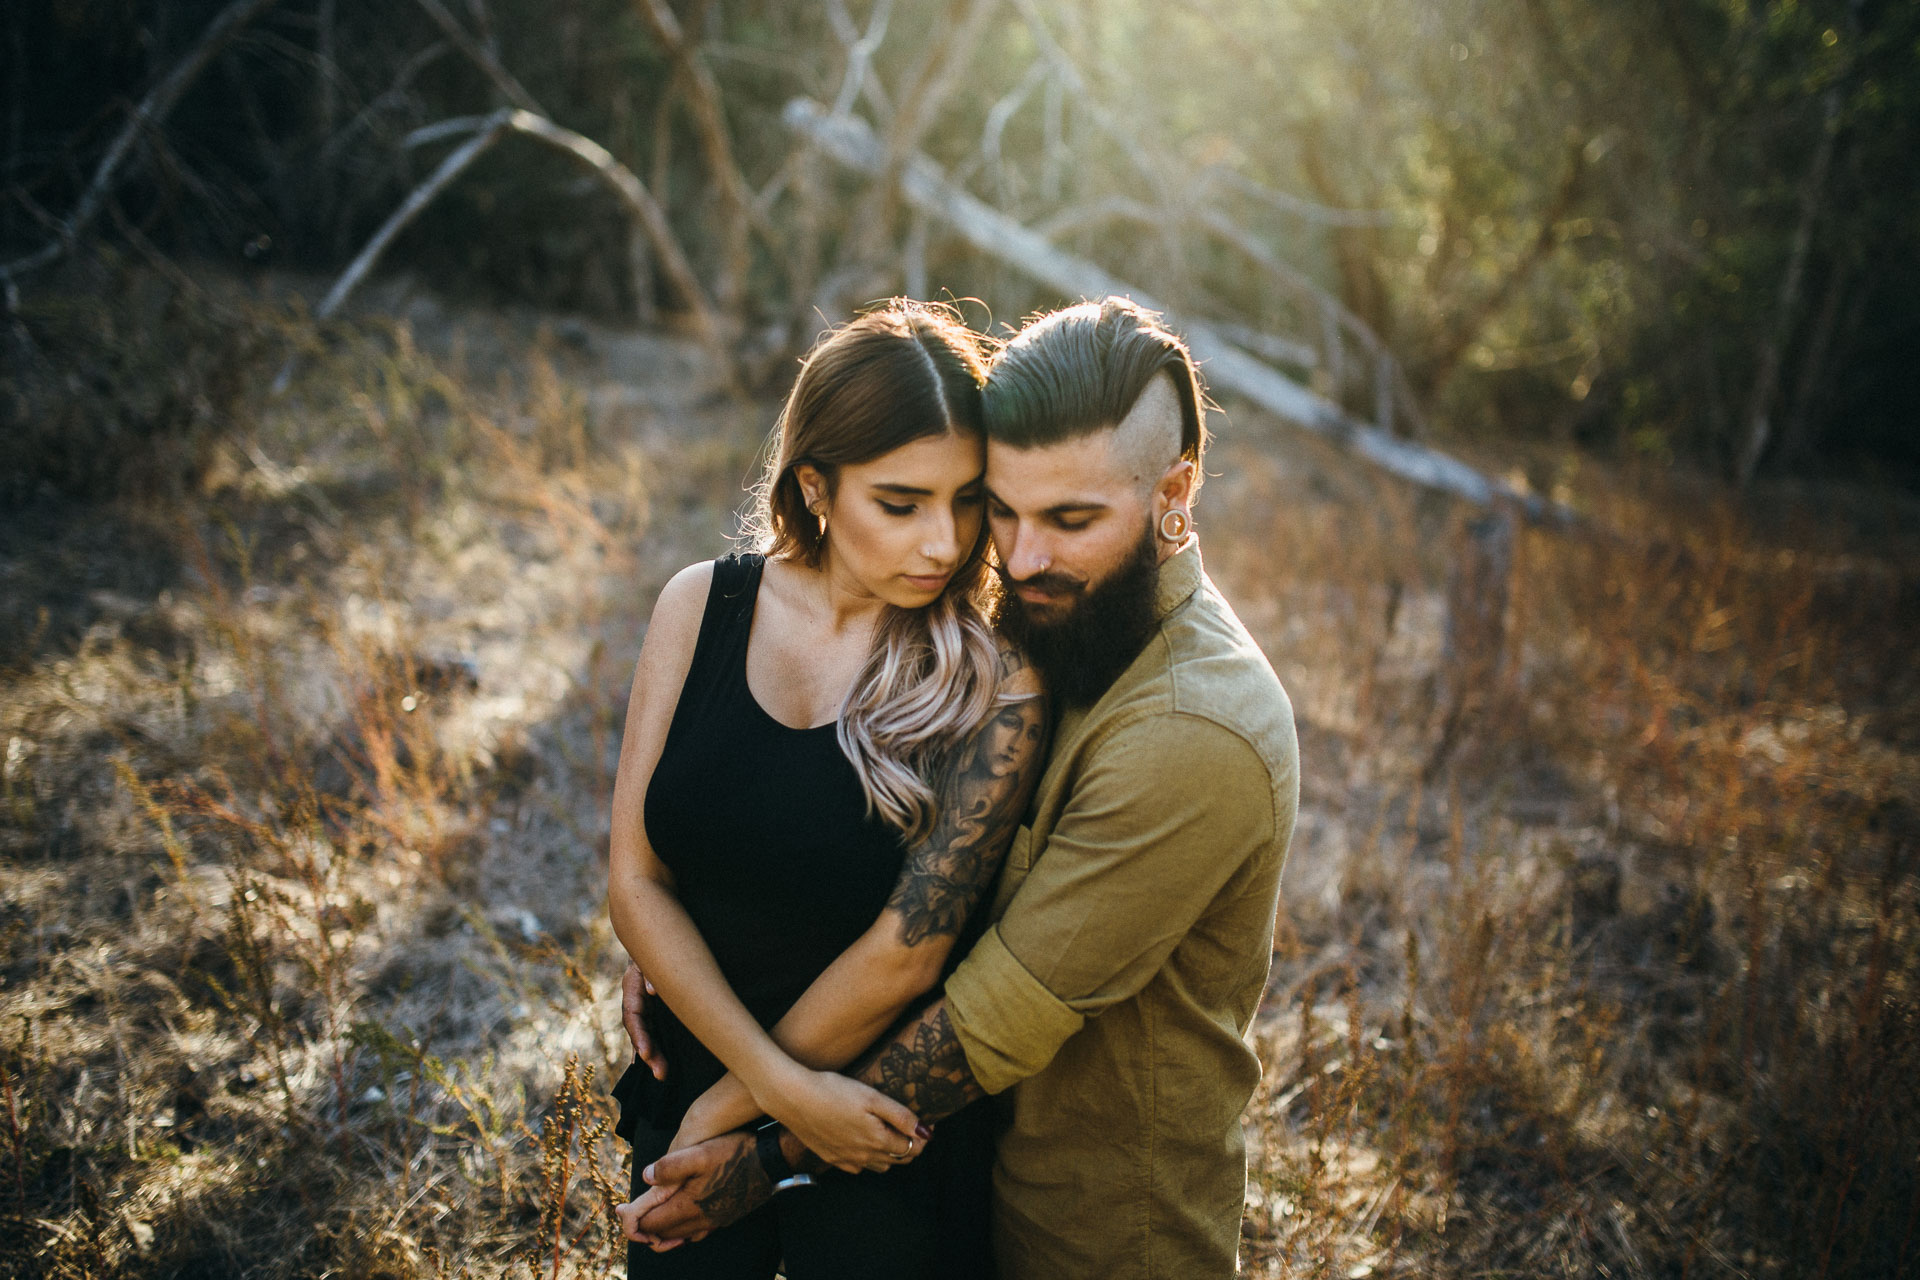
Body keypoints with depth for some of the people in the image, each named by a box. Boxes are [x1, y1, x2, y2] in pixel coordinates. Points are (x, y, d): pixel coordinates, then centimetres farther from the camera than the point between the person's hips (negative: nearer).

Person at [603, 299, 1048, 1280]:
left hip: (888, 1148, -3)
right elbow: (635, 881, -9)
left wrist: (730, 1110, -9)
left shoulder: (995, 683, -20)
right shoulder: (703, 606, -10)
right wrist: (781, 1084, -16)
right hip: (692, 1095, 3)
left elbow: (905, 952, -19)